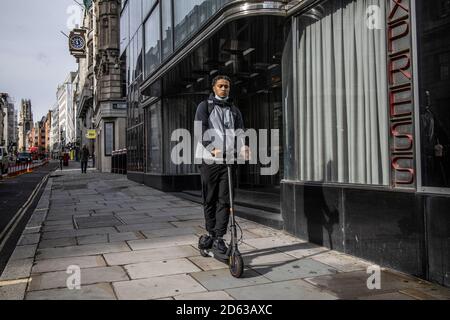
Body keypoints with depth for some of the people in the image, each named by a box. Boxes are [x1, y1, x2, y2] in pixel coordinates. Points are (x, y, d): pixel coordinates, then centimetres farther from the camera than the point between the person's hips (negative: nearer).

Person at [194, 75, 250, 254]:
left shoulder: (234, 110, 18)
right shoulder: (205, 107, 7)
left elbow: (240, 130, 5)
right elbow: (201, 130, -8)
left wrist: (243, 147, -17)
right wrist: (211, 149, -25)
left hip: (228, 159, 3)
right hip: (209, 159, -2)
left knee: (224, 200, 0)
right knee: (209, 199, 6)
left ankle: (219, 238, 6)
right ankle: (210, 233, 21)